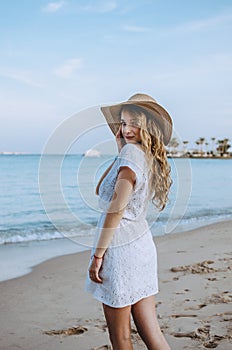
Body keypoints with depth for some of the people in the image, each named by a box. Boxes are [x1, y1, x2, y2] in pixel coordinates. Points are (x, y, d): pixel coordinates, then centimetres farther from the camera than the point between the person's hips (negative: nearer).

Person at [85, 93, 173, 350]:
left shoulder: (132, 152, -14)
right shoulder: (151, 158, 12)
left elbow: (116, 208, -19)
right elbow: (101, 191, 17)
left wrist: (98, 254, -15)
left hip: (120, 248, -9)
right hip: (142, 244, 9)